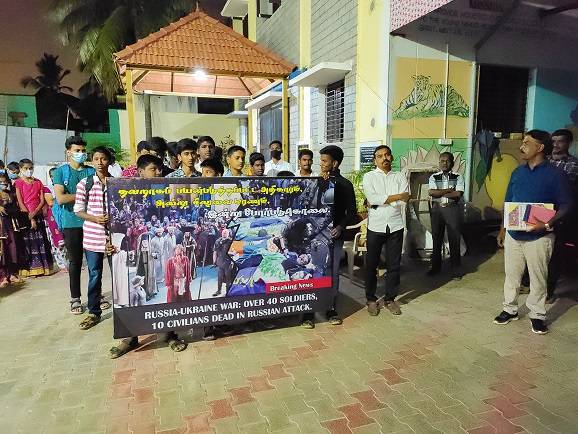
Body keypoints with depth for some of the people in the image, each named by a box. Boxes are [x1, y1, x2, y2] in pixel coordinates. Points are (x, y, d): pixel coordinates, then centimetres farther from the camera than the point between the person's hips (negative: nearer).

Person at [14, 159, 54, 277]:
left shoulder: (38, 182, 10)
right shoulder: (18, 183, -1)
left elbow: (42, 201, 4)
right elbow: (20, 202, -7)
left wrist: (34, 213, -12)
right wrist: (30, 217, -13)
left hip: (38, 215, 3)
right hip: (25, 216, -3)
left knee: (41, 240, 4)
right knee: (28, 242, -1)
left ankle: (43, 266, 9)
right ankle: (32, 268, 4)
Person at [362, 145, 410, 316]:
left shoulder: (400, 177, 8)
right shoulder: (369, 177, 2)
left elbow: (404, 200, -8)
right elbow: (372, 198, -15)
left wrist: (381, 200, -11)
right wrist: (397, 196, -11)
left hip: (395, 226, 2)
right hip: (375, 226, -2)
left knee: (394, 265, 8)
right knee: (371, 265, 6)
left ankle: (390, 299, 23)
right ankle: (371, 299, 21)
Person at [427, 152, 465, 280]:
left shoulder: (458, 177, 3)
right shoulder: (433, 177, 7)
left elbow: (458, 194, -11)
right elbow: (432, 192, -9)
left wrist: (440, 193, -7)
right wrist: (449, 190, -10)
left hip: (452, 209, -2)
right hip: (437, 209, 2)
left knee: (454, 239, 2)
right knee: (436, 238, 10)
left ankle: (456, 269, 13)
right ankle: (435, 266, 23)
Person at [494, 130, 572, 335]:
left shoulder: (555, 174, -8)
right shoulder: (517, 172, 7)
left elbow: (566, 205, -9)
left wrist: (548, 224, -24)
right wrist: (502, 230, 12)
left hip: (538, 237, -4)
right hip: (513, 235, 4)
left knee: (538, 278, 8)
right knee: (511, 275, 12)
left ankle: (537, 315, 23)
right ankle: (510, 309, 27)